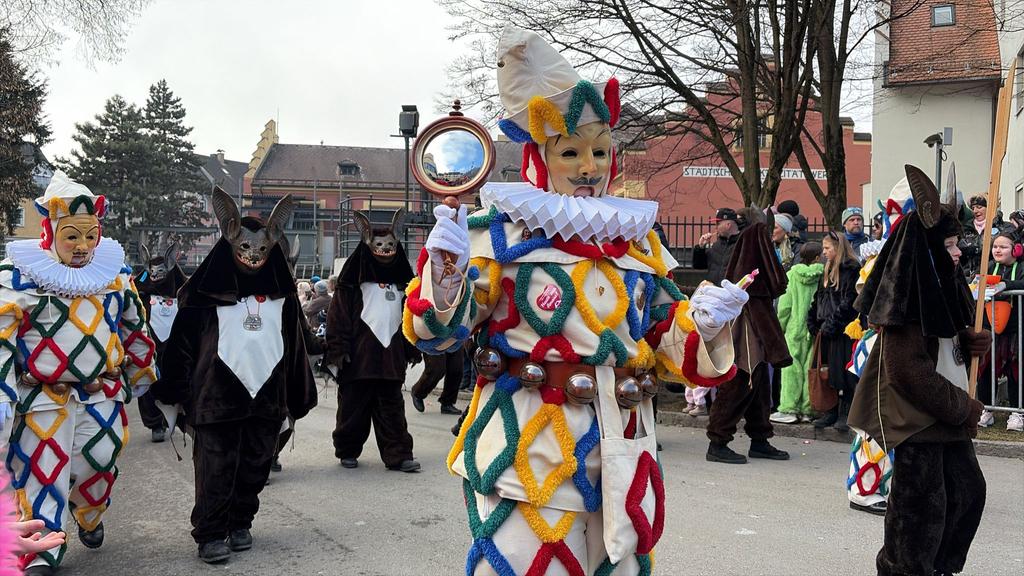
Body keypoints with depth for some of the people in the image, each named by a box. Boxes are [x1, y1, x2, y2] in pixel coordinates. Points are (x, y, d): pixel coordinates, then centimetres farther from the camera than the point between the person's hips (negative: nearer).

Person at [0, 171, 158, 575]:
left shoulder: (114, 271, 2)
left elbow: (134, 328, 15)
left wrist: (140, 376, 22)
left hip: (103, 393, 4)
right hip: (43, 396, -3)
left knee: (99, 462, 8)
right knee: (43, 471, 1)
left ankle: (89, 518, 38)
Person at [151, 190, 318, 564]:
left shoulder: (281, 293, 9)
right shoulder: (206, 291, -2)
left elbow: (294, 346, 12)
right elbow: (182, 342, -2)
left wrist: (297, 398, 11)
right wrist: (174, 391, -5)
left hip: (266, 396, 4)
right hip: (218, 394, -4)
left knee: (254, 468, 11)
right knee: (216, 470, 0)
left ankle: (240, 524, 26)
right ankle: (210, 535, 9)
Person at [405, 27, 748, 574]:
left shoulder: (639, 241, 10)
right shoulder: (500, 231, -6)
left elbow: (670, 340, 14)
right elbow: (441, 330, -8)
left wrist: (703, 321, -7)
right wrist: (446, 271, -27)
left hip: (619, 448, 5)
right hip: (528, 447, -5)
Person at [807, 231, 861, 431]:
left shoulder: (852, 270, -8)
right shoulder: (827, 271, 19)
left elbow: (849, 302, -15)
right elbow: (818, 299, 21)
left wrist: (831, 323, -17)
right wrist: (813, 323, 10)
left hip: (843, 331, -8)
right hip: (825, 332, 8)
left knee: (842, 370, -5)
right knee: (825, 372, 8)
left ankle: (845, 413, 1)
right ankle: (831, 412, 14)